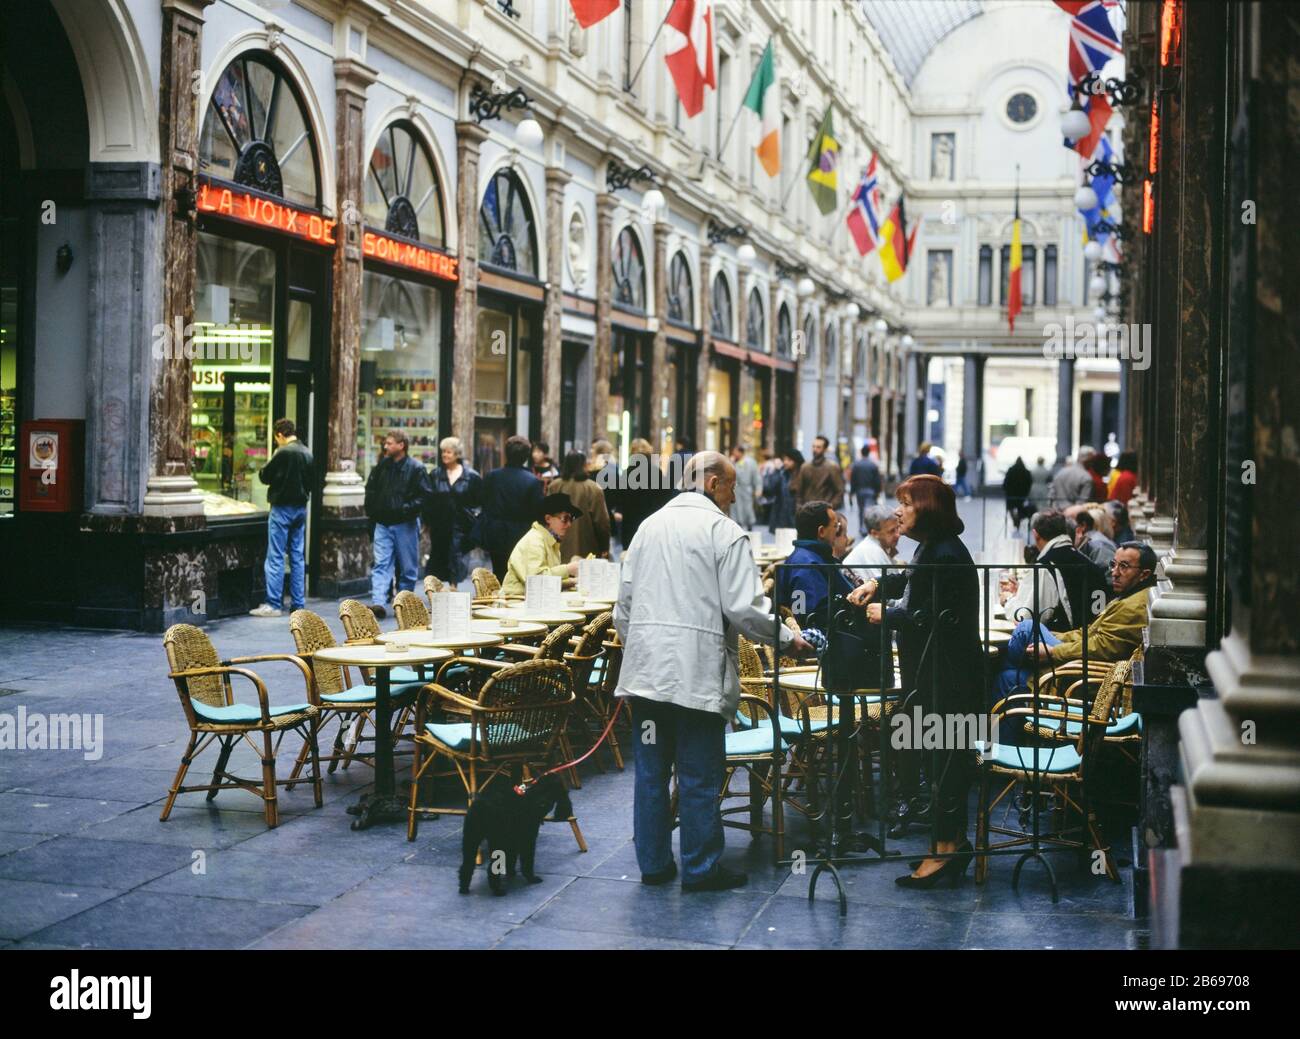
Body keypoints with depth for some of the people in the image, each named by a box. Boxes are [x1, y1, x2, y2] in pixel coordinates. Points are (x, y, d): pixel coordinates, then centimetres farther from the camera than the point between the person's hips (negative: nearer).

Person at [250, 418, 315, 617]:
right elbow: (313, 483, 16)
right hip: (301, 508, 7)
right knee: (298, 557, 10)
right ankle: (298, 603, 12)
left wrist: (262, 470, 9)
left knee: (275, 557, -4)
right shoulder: (308, 454, 9)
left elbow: (265, 476, -9)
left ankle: (273, 604, -4)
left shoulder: (283, 452, -15)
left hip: (282, 508, -7)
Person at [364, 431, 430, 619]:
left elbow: (424, 496, -9)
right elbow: (371, 490, 19)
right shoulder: (382, 466, 9)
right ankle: (379, 603, -17)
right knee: (381, 565, -8)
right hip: (383, 524, 3)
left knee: (407, 567, 6)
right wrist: (371, 512, 7)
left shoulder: (416, 468, -5)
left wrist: (407, 509, -21)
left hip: (405, 524, -3)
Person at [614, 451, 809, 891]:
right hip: (696, 672, -6)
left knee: (651, 772, 12)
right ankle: (701, 868, 11)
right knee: (699, 777, 3)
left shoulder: (649, 525, 13)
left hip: (645, 668, 6)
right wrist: (787, 639, 2)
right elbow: (744, 608, -12)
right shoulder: (723, 531, -7)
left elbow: (624, 601, 15)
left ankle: (653, 863, 21)